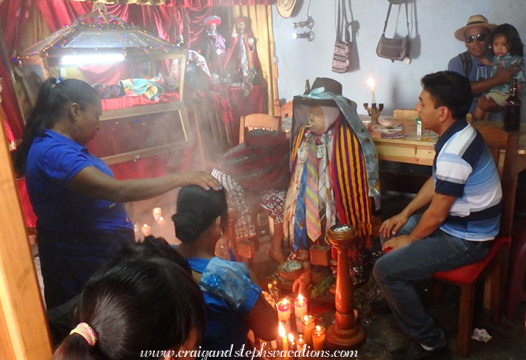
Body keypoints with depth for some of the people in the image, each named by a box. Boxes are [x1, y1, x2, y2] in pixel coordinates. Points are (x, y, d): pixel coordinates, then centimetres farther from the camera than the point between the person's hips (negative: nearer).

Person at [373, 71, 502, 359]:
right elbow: (435, 183, 12)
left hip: (465, 241, -10)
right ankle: (398, 299, 33)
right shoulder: (459, 134, 1)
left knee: (384, 270, -15)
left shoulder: (454, 152, -31)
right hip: (459, 223, 10)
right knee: (388, 232, 17)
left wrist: (409, 240, -6)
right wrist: (404, 214, 7)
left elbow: (436, 214, -23)